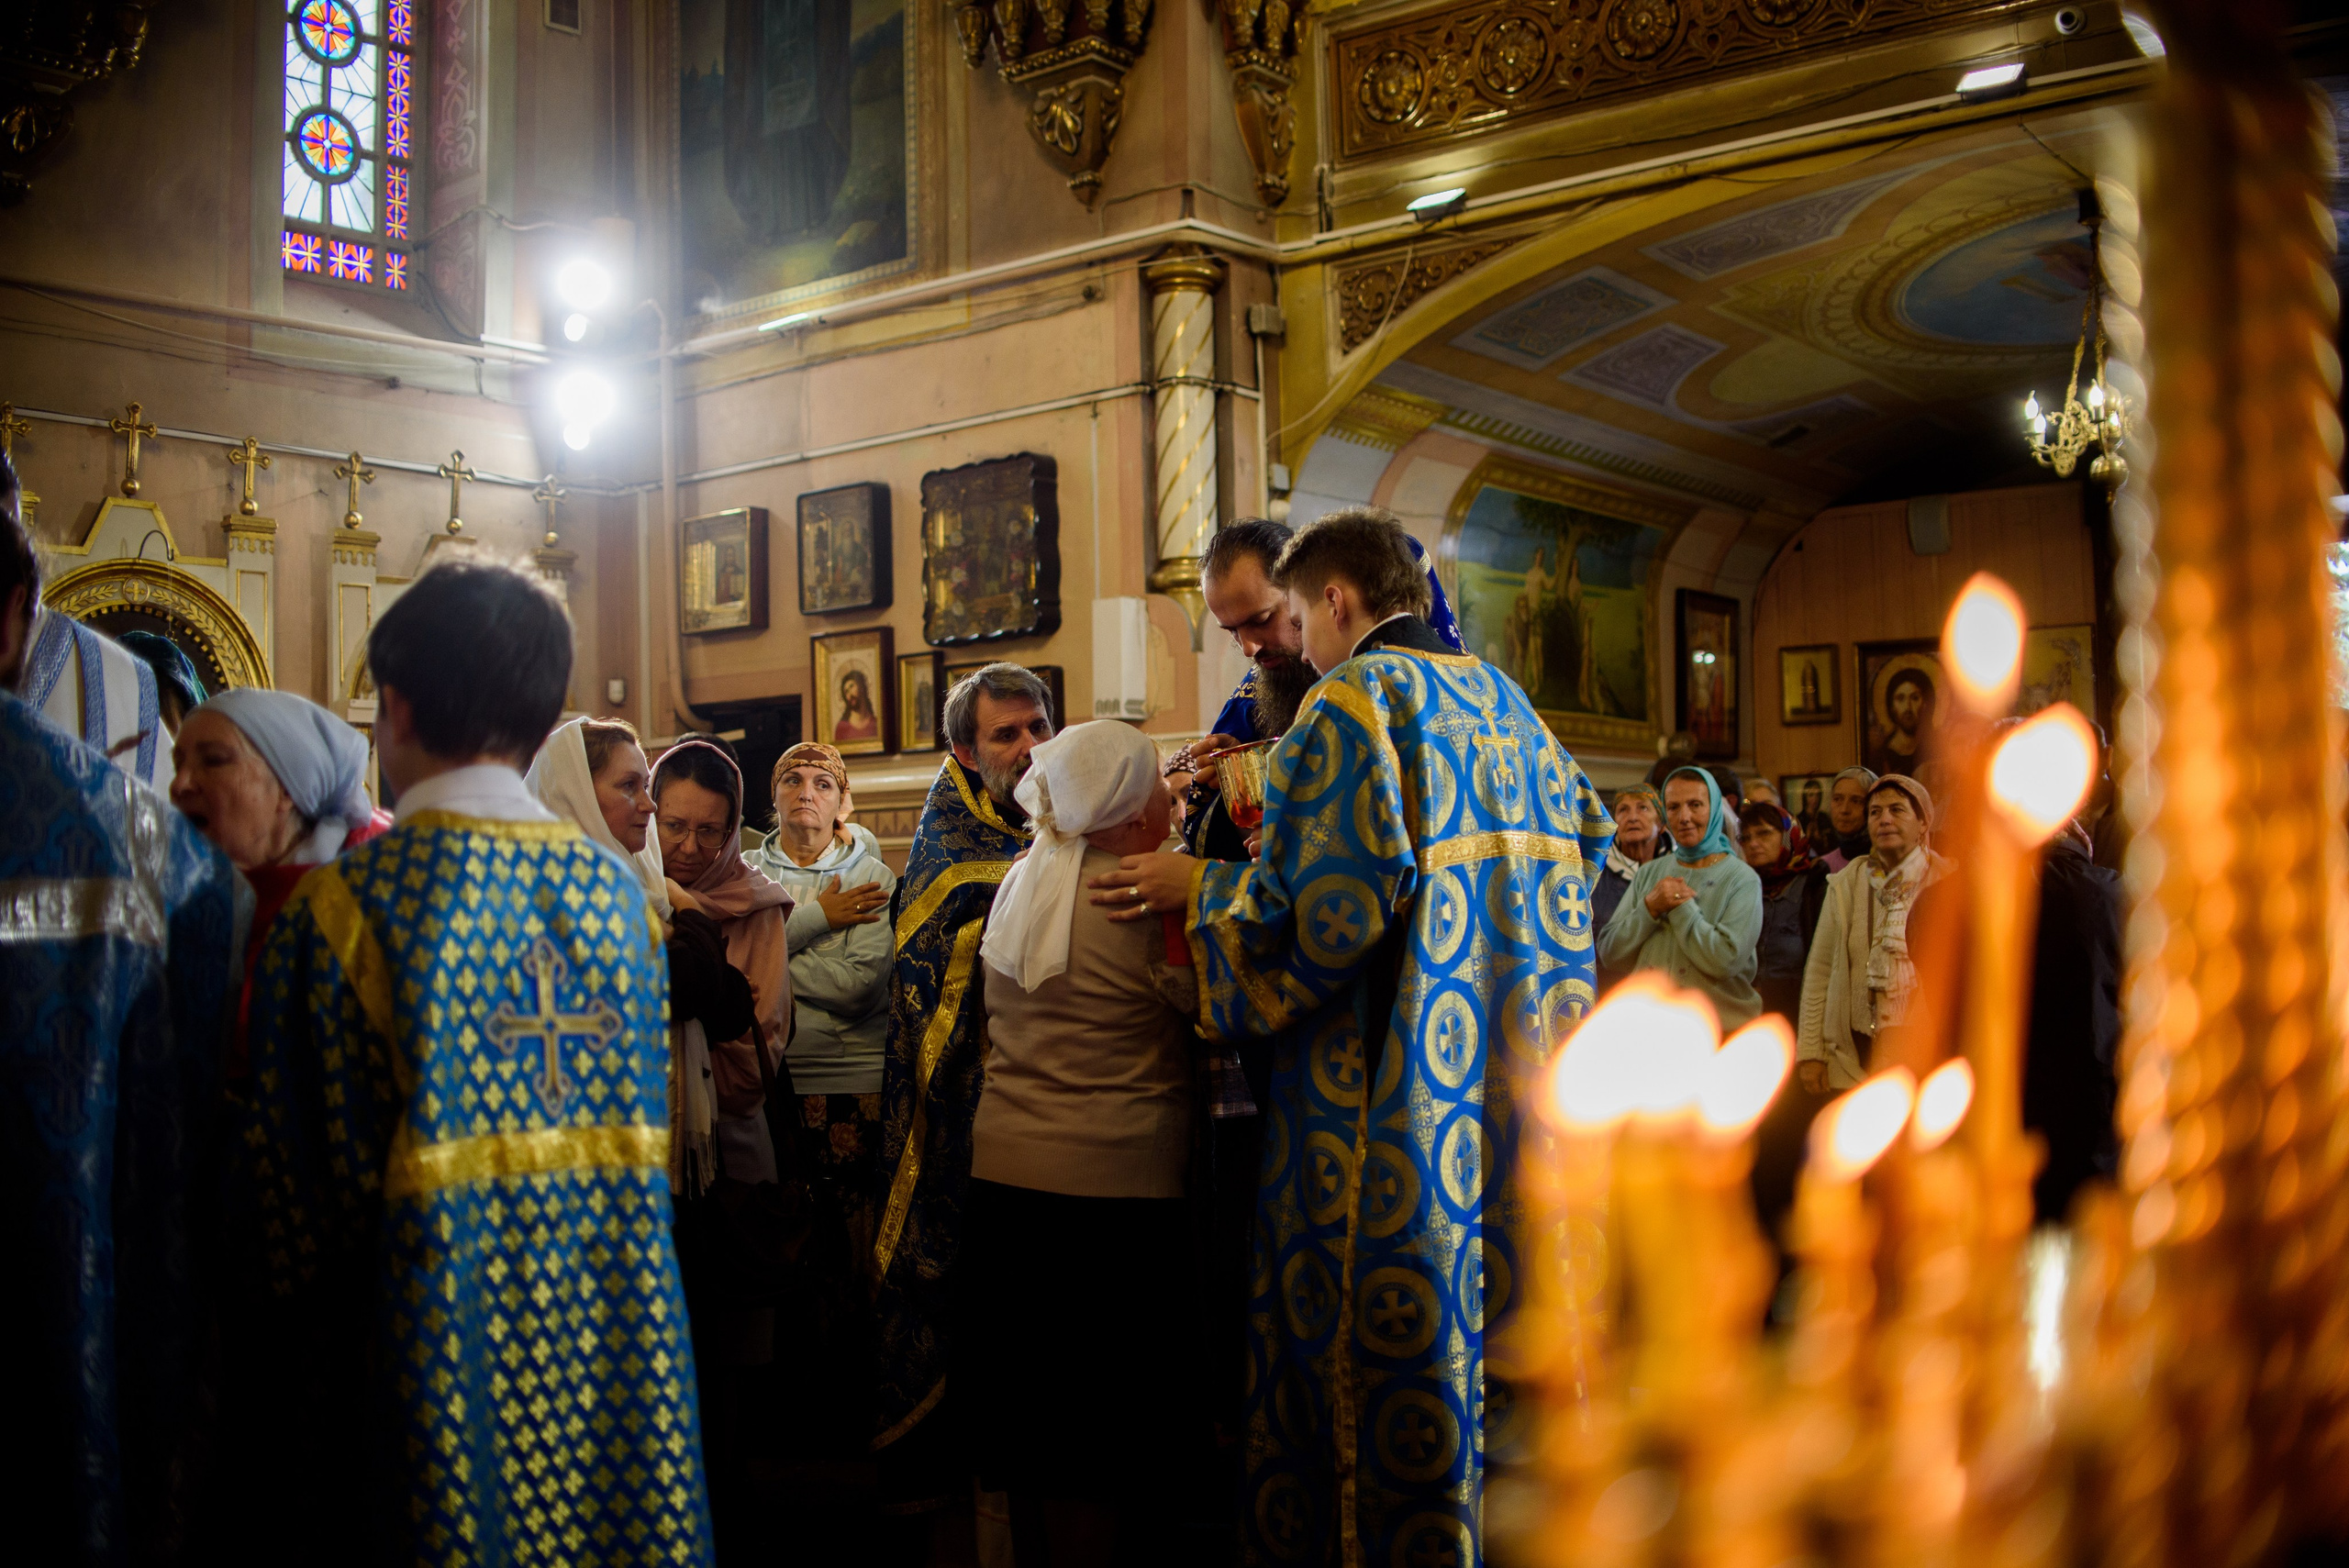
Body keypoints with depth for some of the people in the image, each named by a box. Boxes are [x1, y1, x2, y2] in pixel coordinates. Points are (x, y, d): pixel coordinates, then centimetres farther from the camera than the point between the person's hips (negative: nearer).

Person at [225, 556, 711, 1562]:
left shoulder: (344, 905, -13)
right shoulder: (616, 890, 0)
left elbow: (293, 1181, -10)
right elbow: (648, 1133, 5)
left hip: (441, 1358, -4)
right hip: (619, 1353, 4)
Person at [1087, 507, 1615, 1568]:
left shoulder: (1354, 697, -11)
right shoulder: (1501, 699, 13)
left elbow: (1333, 897, -22)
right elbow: (1584, 840, 18)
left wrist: (1203, 889, -8)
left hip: (1390, 1080, -8)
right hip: (1520, 1075, 8)